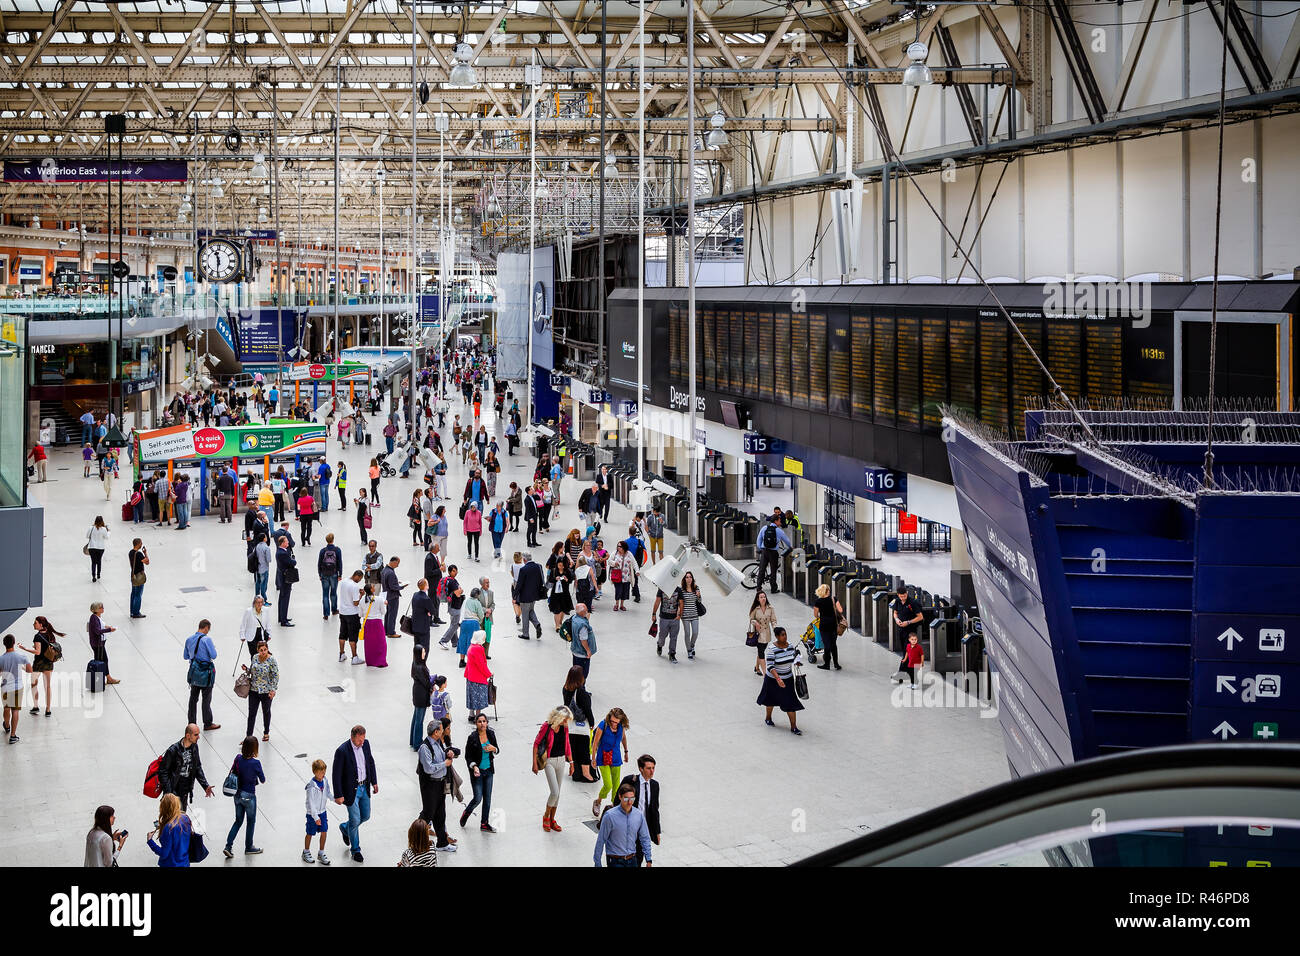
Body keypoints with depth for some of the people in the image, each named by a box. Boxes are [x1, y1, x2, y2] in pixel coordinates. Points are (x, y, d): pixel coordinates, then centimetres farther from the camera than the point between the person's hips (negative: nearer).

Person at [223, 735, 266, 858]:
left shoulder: (238, 758, -7)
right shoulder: (255, 763, -22)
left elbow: (231, 773, 5)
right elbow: (263, 780, -10)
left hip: (237, 794, 5)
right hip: (249, 796, -5)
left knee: (238, 821, 19)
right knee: (251, 822, 16)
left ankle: (228, 846, 9)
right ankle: (249, 848, 29)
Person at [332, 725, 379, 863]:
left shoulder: (365, 744, -5)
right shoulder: (342, 751, -24)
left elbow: (371, 762, 12)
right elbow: (336, 775, -19)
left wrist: (374, 782, 13)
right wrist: (338, 795, -17)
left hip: (364, 787, 6)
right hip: (351, 790, -6)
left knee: (365, 816, 18)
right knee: (355, 820, 1)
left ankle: (345, 828, 47)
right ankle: (355, 850, 20)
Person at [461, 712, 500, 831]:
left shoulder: (491, 734, -1)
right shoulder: (472, 738, -15)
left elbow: (497, 750, 12)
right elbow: (468, 756, -10)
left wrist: (493, 749, -11)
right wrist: (474, 767, -26)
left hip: (489, 770, 5)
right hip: (477, 772, -5)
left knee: (487, 798, 8)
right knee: (478, 798, -3)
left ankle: (484, 824, 18)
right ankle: (466, 813, 27)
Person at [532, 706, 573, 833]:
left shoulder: (564, 727, 1)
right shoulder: (546, 726, -15)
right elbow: (536, 744, -9)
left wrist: (571, 762, 13)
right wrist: (534, 763, -10)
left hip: (561, 761, 5)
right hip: (549, 761, -5)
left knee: (557, 793, 10)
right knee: (555, 792, -12)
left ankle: (552, 820, 22)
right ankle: (546, 816, 10)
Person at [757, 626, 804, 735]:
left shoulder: (790, 645, -7)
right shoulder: (772, 648, -24)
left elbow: (795, 655, 14)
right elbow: (770, 666, -29)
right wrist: (778, 679, -39)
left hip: (788, 679, 3)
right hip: (773, 679, -3)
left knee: (790, 702, -2)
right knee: (772, 699, 18)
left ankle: (793, 727, 2)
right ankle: (768, 718, 45)